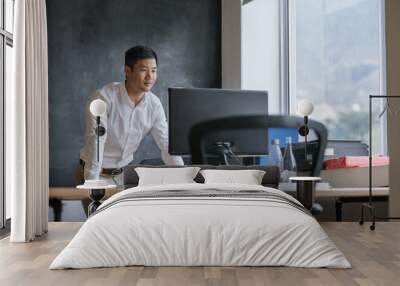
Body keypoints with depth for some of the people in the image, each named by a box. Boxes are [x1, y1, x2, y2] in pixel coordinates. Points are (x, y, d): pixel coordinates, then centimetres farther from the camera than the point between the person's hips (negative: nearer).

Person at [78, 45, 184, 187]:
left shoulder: (154, 104, -5)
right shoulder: (104, 97, -21)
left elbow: (166, 144, -2)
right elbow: (95, 143, -26)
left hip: (124, 172, 5)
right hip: (98, 174, -5)